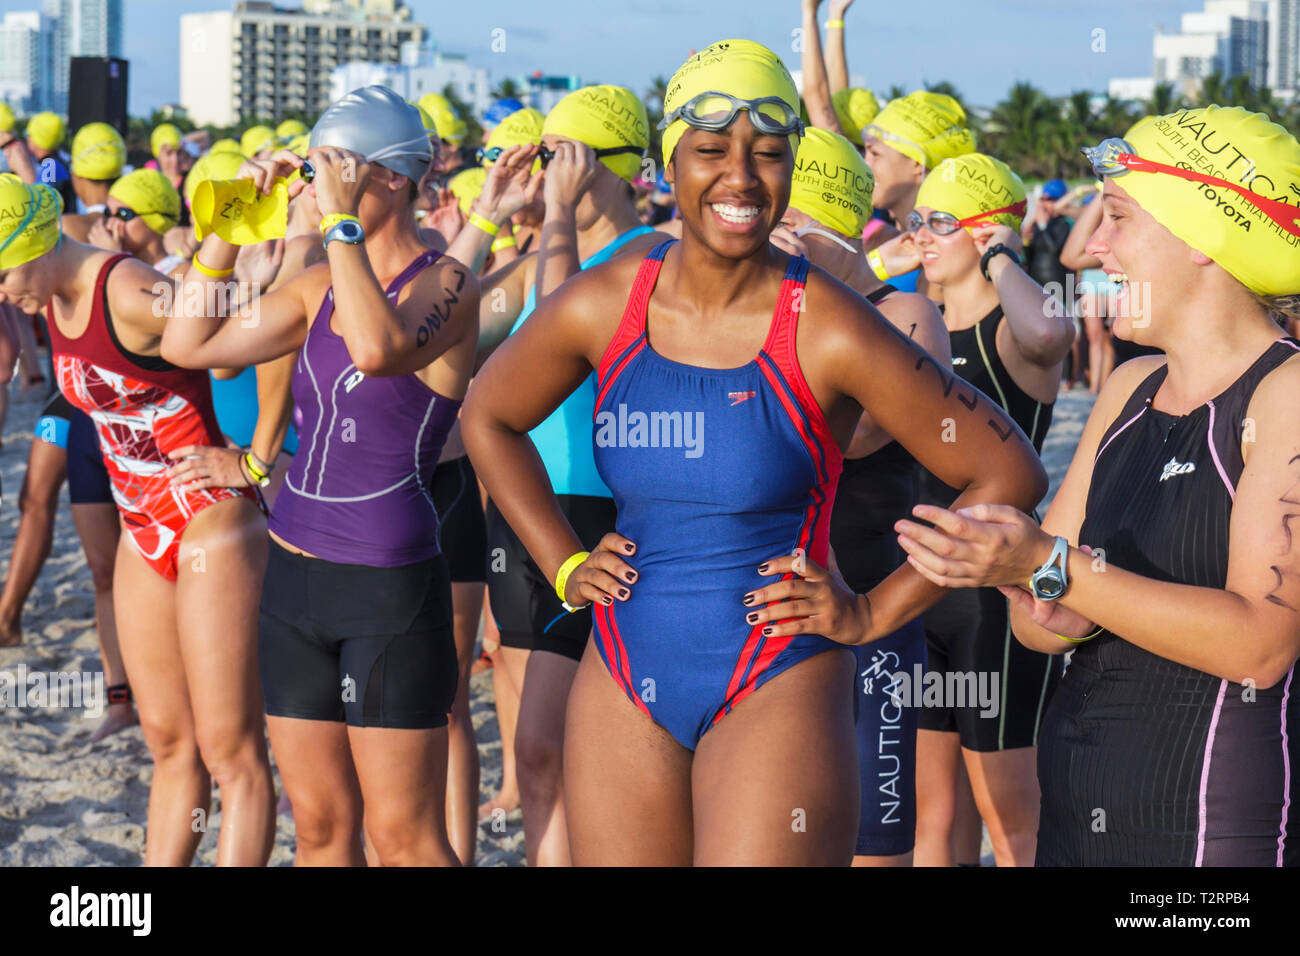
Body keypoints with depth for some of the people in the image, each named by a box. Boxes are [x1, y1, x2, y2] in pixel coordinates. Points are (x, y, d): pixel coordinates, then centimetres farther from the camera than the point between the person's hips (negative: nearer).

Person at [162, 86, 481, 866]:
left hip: (390, 586, -7)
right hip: (295, 575, 7)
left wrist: (342, 223, -23)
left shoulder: (446, 284, -10)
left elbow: (379, 350, -32)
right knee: (320, 825, 13)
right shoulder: (320, 287, 10)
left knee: (401, 838, -3)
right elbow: (189, 345, 10)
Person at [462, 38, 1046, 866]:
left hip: (777, 695, -4)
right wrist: (565, 565, 10)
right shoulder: (601, 307, 0)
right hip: (624, 688, 4)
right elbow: (489, 418, 19)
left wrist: (875, 613, -6)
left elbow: (1008, 474, -8)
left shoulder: (828, 333, -13)